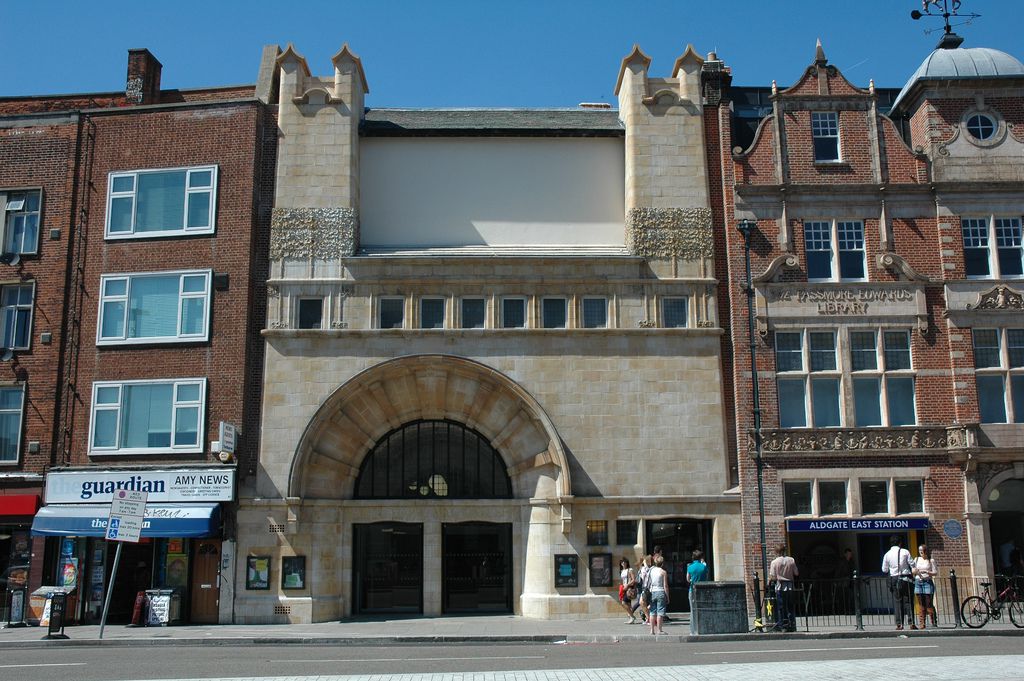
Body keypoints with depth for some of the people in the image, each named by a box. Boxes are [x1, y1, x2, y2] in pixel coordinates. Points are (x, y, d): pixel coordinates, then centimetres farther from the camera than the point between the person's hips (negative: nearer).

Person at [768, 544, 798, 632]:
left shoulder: (774, 562, -6)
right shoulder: (791, 560, 1)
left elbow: (773, 577, -7)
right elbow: (796, 573, 6)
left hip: (780, 586, -3)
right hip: (789, 585, 3)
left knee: (782, 607, 3)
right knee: (790, 607, 10)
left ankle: (784, 626, 1)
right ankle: (792, 626, 10)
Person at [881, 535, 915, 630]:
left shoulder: (887, 554, 1)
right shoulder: (905, 552, -3)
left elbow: (884, 570, 5)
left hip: (894, 579, 1)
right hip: (905, 578, -1)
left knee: (897, 602, 3)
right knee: (908, 601, 3)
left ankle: (899, 624, -1)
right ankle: (911, 623, -2)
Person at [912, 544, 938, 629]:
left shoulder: (931, 561, 4)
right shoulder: (916, 559, 14)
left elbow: (935, 572, 1)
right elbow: (912, 571, 15)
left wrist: (926, 572, -14)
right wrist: (915, 571, -7)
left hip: (927, 582, -3)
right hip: (918, 582, 3)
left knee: (929, 603, -7)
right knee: (920, 604, 1)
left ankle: (934, 622, 4)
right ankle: (922, 623, 1)